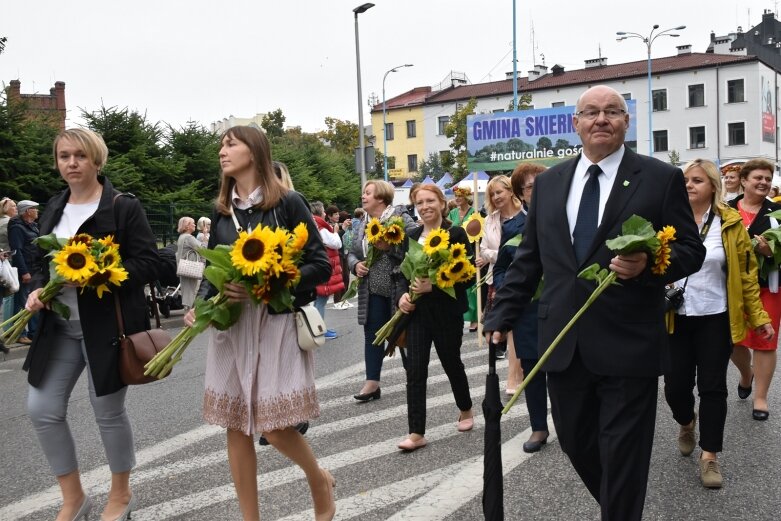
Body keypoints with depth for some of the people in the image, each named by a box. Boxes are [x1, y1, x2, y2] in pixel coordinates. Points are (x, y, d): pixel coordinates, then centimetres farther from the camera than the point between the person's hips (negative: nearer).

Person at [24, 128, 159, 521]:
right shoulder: (54, 208, 11)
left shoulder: (124, 207, -9)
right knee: (42, 410, 5)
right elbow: (43, 262, 19)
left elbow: (147, 265, -13)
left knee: (108, 410, 5)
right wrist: (37, 290, -2)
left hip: (107, 325, -6)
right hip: (59, 327, 6)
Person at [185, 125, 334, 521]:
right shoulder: (222, 209, 10)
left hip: (275, 323, -5)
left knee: (274, 426, -5)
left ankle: (320, 481, 27)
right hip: (230, 324, 5)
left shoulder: (288, 202, -6)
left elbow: (320, 265, -8)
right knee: (235, 426, 7)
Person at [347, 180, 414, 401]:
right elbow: (351, 252, 17)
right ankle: (372, 382, 12)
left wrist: (390, 247, -21)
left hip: (398, 287, -5)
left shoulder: (400, 218, -7)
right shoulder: (362, 224, 12)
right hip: (372, 290, 5)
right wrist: (355, 265, -3)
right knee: (372, 334, 5)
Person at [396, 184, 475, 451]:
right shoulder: (411, 237, 8)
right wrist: (403, 294, -6)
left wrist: (433, 286, -22)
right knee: (415, 370, -2)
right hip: (417, 311, 4)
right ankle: (416, 433, 2)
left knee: (451, 362, 14)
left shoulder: (456, 234, -8)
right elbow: (402, 272, 14)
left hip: (447, 311, -4)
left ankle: (466, 410, 40)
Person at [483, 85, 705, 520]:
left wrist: (648, 264, -21)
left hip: (628, 344, -4)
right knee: (576, 443, 17)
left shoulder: (662, 178, -1)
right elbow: (529, 257, 12)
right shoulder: (549, 182, 10)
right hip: (564, 343, 4)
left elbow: (691, 250, -1)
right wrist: (503, 316, 7)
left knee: (622, 454, 5)